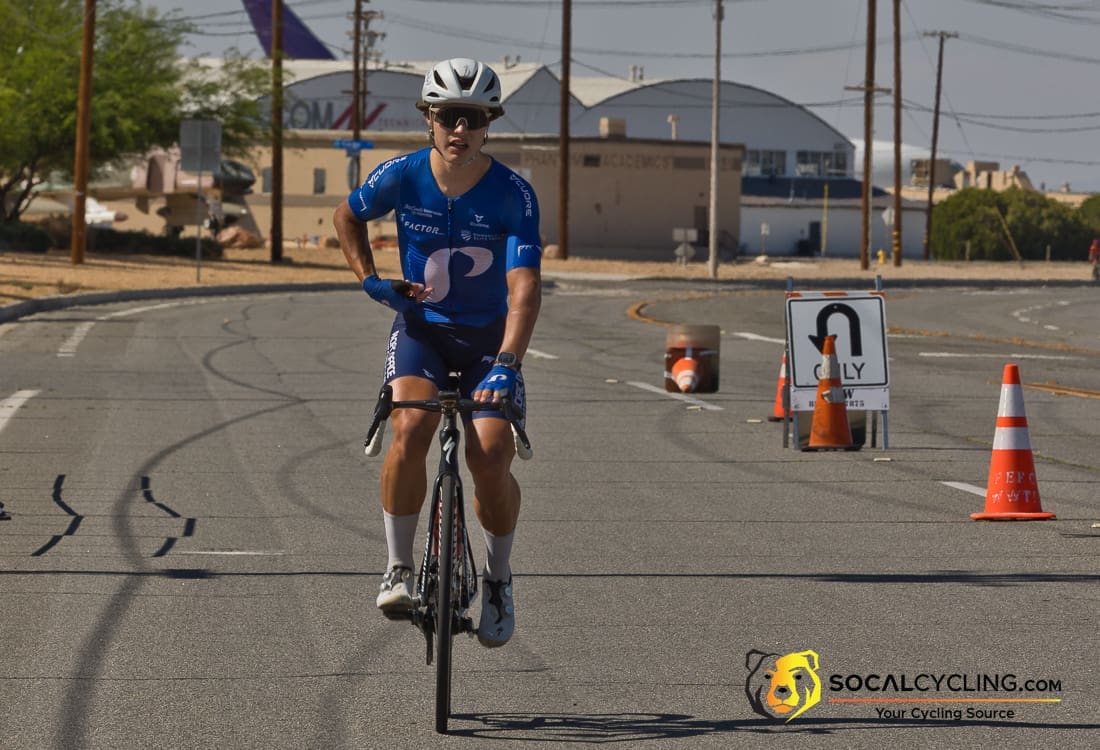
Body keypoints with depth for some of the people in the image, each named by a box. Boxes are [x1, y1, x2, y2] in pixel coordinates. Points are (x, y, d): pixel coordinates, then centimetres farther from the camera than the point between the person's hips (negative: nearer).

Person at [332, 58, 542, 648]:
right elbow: (347, 217, 9)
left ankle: (498, 578, 11)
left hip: (488, 335, -1)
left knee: (491, 461, -16)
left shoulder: (513, 194, -21)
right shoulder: (401, 176, -14)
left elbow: (524, 286, -30)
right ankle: (399, 568, -13)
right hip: (420, 327, 1)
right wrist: (370, 279, -6)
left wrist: (507, 364, -43)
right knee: (410, 430, -28)